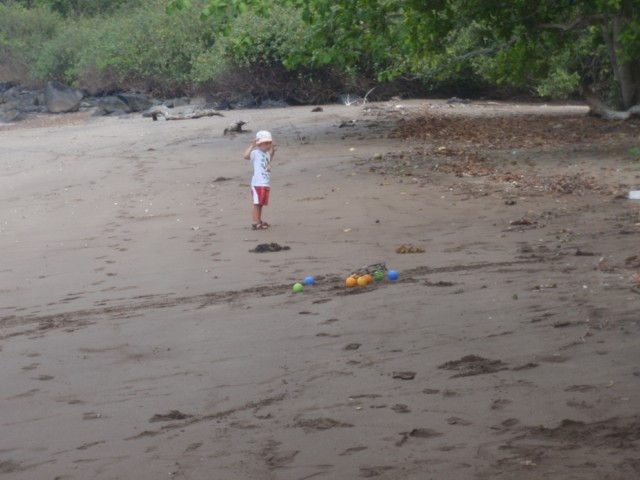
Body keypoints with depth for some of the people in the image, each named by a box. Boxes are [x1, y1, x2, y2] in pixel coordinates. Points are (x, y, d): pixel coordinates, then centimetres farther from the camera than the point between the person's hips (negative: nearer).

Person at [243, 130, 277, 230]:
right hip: (257, 183, -9)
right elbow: (245, 156, -29)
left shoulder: (267, 153, 15)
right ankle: (255, 223, -5)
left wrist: (273, 151, 27)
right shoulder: (256, 153, -11)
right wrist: (252, 146, -32)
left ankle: (259, 221, 27)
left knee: (261, 203, 17)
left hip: (266, 183, 9)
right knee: (257, 203, -7)